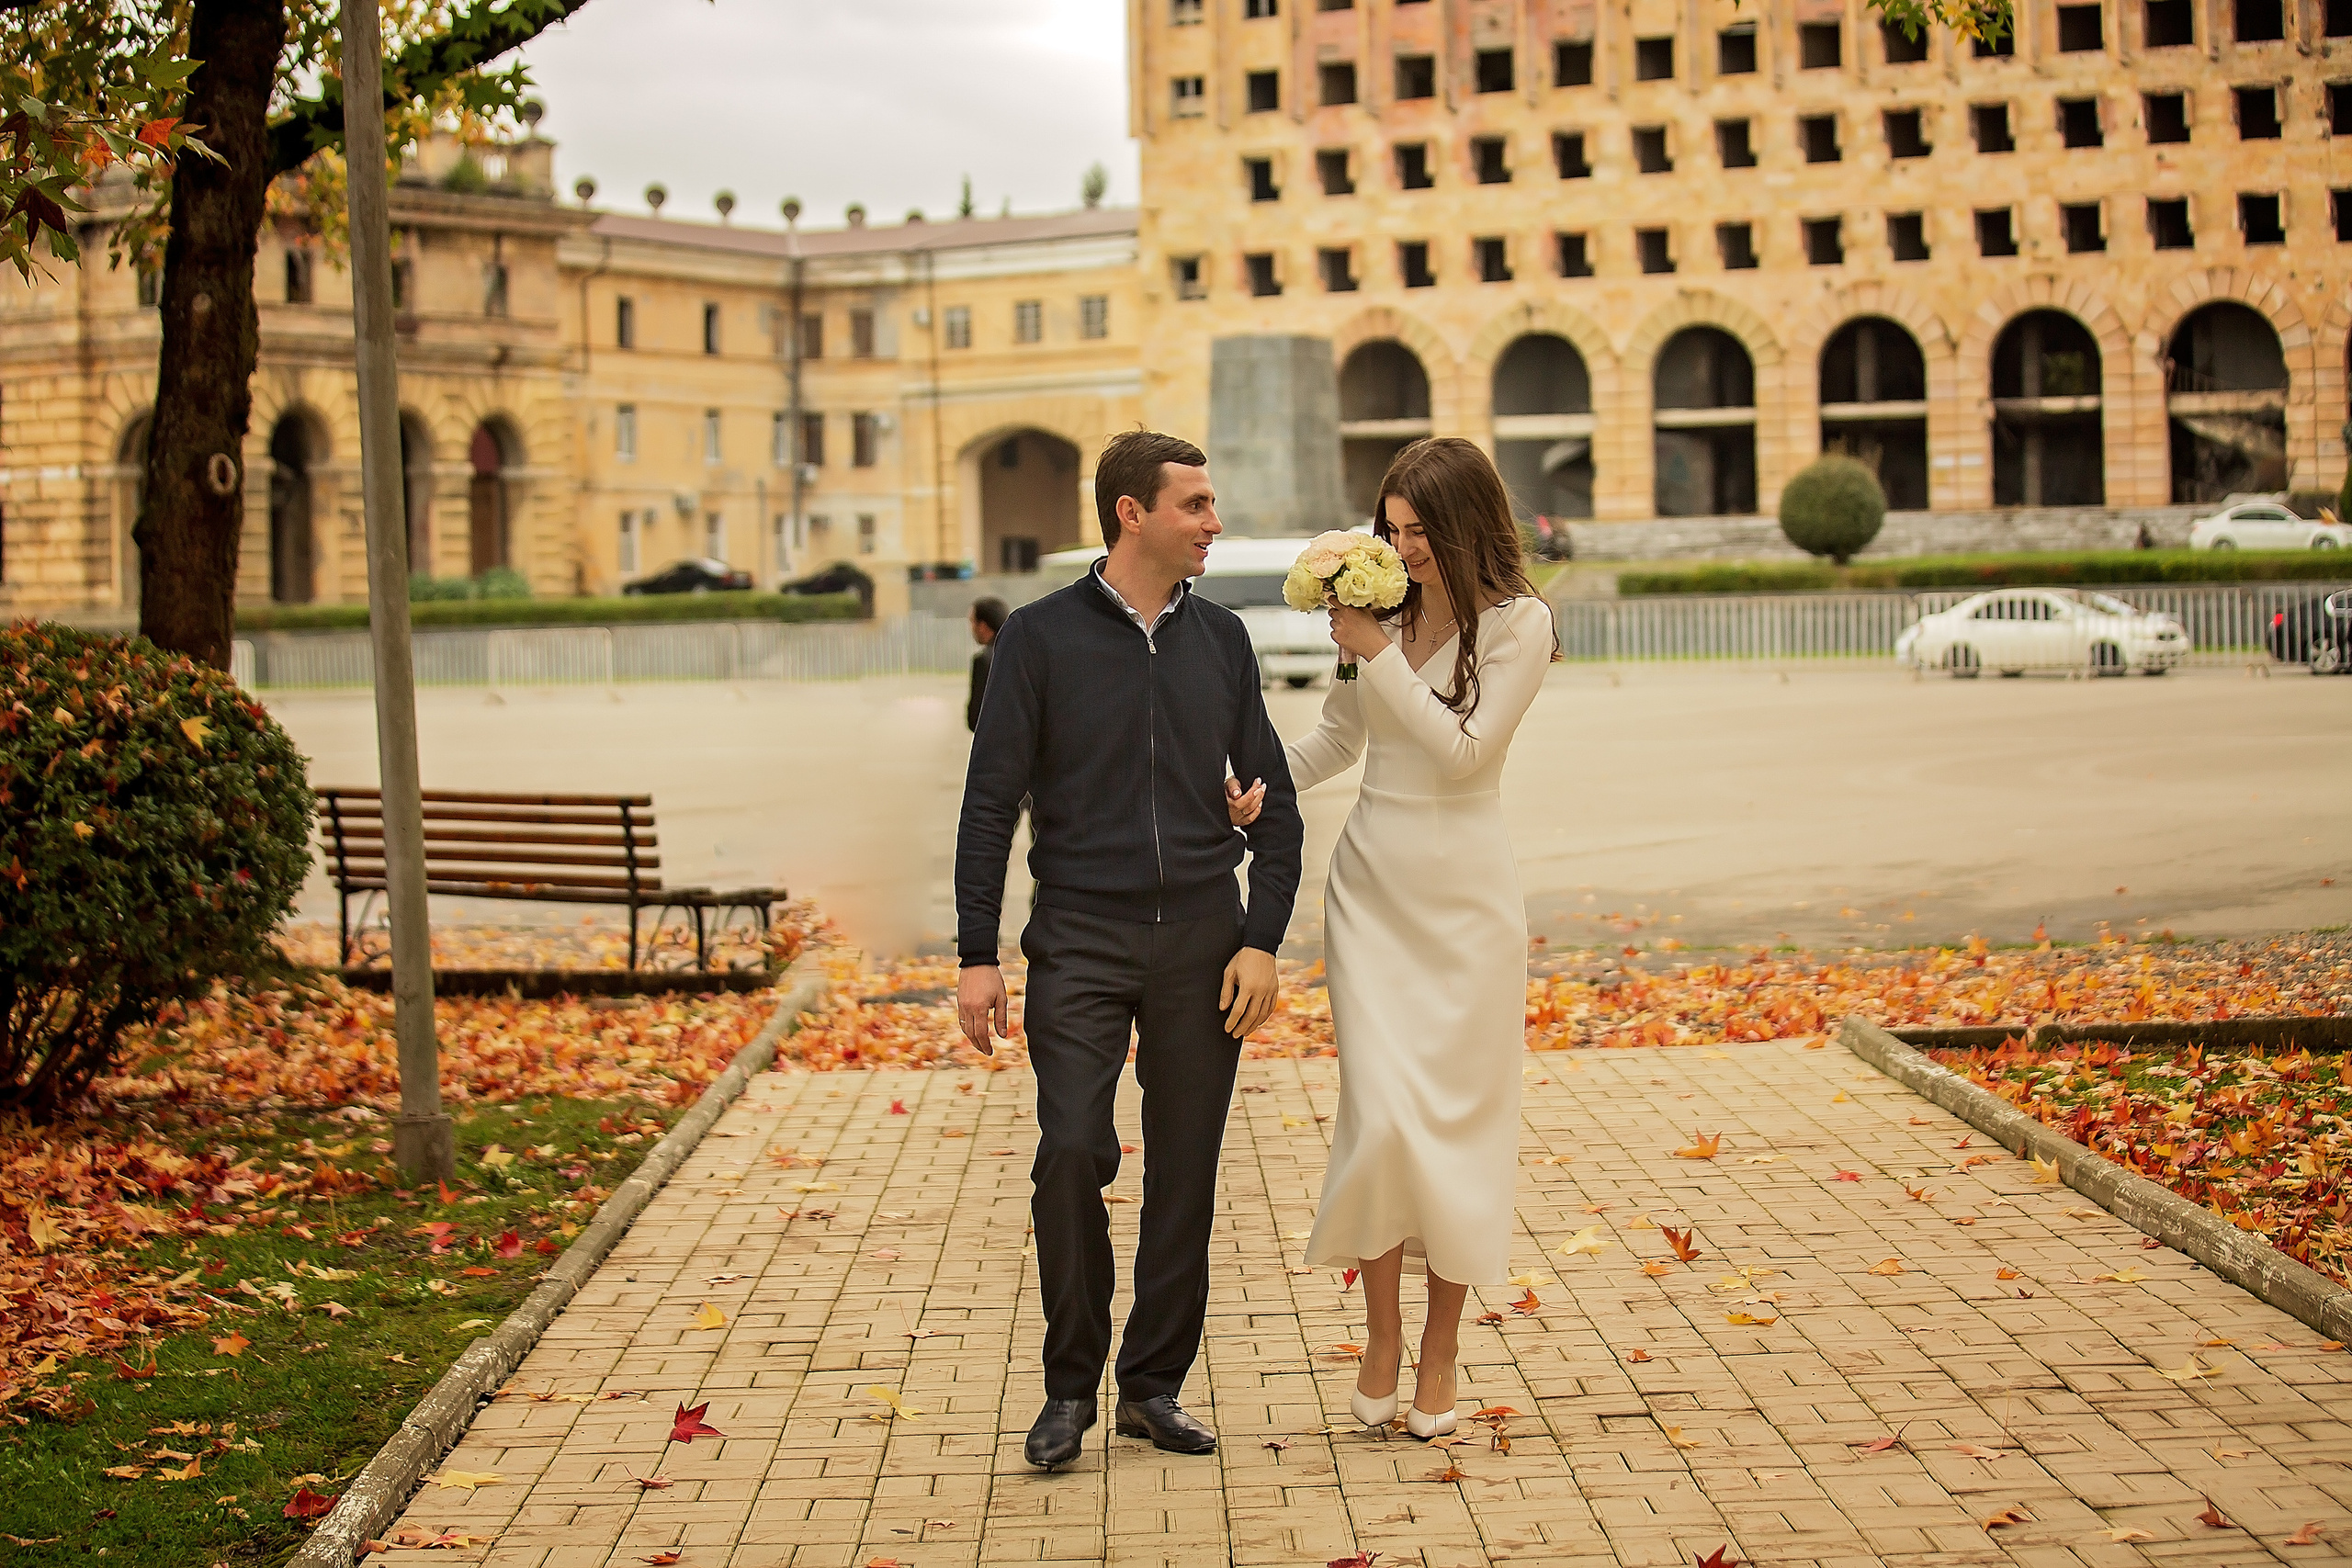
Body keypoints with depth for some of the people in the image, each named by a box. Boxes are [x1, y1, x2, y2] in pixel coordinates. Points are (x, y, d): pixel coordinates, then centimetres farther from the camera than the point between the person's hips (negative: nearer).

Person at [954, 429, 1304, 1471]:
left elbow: (1274, 800, 11)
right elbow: (990, 802, -1)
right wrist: (977, 957, -6)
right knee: (1073, 1152, -13)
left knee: (1186, 1169, 4)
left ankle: (1156, 1385, 16)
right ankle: (1071, 1384, 3)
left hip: (1202, 942, 3)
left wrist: (1262, 941, 1)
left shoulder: (1221, 639, 9)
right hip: (1081, 941, -3)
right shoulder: (1043, 636, -1)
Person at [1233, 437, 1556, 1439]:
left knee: (1457, 1114, 0)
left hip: (1464, 894, -3)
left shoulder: (1517, 623, -5)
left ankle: (1439, 1352, 11)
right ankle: (1381, 1337, 9)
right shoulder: (1381, 607, 6)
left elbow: (1462, 748, -14)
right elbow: (1340, 737, 16)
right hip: (1372, 884, 3)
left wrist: (1378, 654, -14)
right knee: (1380, 1112, -5)